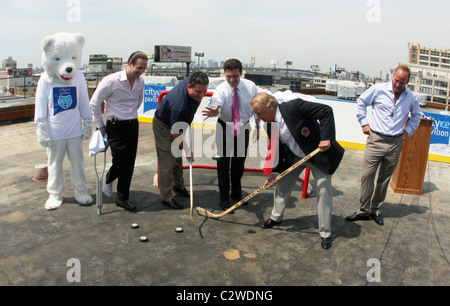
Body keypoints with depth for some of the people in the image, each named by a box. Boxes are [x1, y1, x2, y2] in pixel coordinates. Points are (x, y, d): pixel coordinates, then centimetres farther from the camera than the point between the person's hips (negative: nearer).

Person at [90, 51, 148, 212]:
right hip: (116, 127, -5)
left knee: (129, 165, 6)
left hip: (133, 125, 5)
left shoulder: (140, 81, 4)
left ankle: (122, 198, 20)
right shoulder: (111, 81, -14)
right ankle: (108, 179, 32)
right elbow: (94, 102, -8)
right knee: (120, 165, -3)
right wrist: (100, 125, -3)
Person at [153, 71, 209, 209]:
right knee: (168, 161, -6)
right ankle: (166, 197, 4)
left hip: (177, 123, 9)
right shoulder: (180, 105, -41)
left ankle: (178, 186, 36)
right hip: (164, 126, -9)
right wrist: (187, 149, -23)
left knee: (178, 158, 19)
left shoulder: (192, 81, -18)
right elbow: (175, 132, -31)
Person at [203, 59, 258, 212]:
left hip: (243, 128, 3)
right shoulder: (221, 89, -20)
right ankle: (224, 198, 11)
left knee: (239, 162, 13)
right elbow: (216, 102, -42)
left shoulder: (250, 86, -11)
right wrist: (214, 111, -64)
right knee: (223, 162, -3)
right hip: (225, 128, -2)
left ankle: (237, 192, 34)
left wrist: (258, 124, 1)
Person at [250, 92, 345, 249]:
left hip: (319, 153, -6)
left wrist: (326, 137, -34)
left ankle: (325, 233, 12)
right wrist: (275, 172, -10)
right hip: (295, 157, 7)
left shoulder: (294, 107, -28)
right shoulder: (271, 126, -6)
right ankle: (276, 217, 34)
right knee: (281, 183, 10)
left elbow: (327, 111, -27)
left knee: (324, 191, -4)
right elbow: (279, 151, 1)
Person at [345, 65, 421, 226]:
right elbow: (361, 102, 10)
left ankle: (375, 209, 23)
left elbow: (416, 115, 27)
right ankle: (363, 210, 6)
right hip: (376, 139, -2)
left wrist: (408, 130, 14)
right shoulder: (379, 89, -2)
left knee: (384, 179, 9)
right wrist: (364, 123, 4)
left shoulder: (411, 97, 8)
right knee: (367, 175, -6)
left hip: (396, 144, 3)